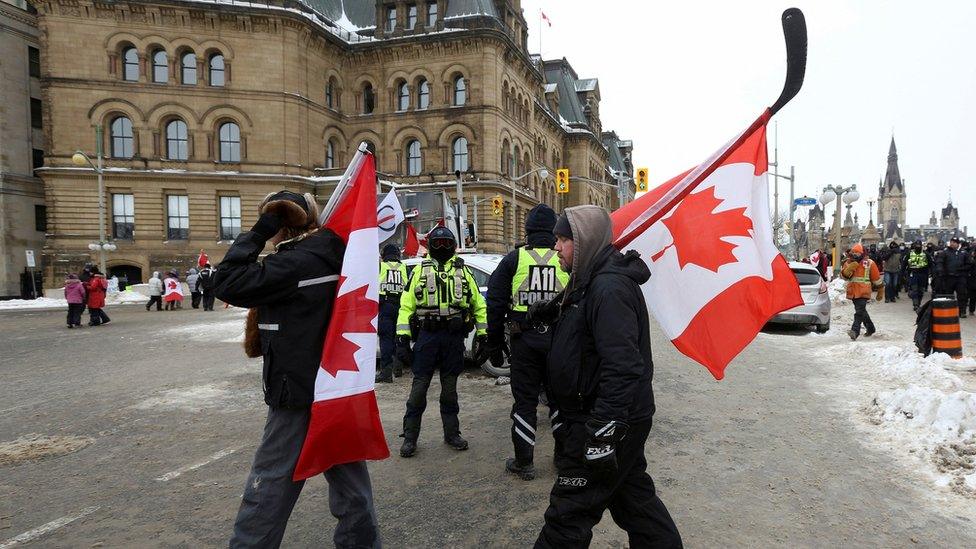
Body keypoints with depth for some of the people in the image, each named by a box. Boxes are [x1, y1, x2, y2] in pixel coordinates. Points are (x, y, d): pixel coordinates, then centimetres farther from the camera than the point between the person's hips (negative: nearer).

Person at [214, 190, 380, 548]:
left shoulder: (295, 263, -20)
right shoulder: (330, 257, 5)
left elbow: (226, 283, -20)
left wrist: (258, 232, -15)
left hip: (300, 394, -8)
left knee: (270, 484, 6)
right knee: (347, 474, 17)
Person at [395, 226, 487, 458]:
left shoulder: (463, 271, 11)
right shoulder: (420, 271, 6)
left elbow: (478, 304, 13)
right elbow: (406, 305, 2)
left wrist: (482, 333, 6)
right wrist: (402, 337, -6)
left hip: (454, 337, 2)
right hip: (427, 335, -1)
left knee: (450, 387, 11)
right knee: (419, 386, -1)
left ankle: (452, 434, 23)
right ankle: (410, 437, 9)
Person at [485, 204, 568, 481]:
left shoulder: (514, 259, -1)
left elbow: (495, 305, 0)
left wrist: (494, 345, 7)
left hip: (524, 340, -1)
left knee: (524, 401, 8)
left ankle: (523, 463, 15)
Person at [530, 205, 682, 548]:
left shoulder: (609, 288, -23)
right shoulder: (591, 282, 10)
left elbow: (622, 368, -30)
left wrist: (603, 433, -30)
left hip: (606, 421, -10)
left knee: (568, 513, 1)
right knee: (633, 496, 22)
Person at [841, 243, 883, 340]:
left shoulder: (869, 263, -2)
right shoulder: (849, 262, 8)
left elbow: (876, 278, 6)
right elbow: (843, 275, -2)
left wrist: (880, 291, 12)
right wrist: (850, 267, -18)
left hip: (863, 292, -5)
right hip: (853, 291, 5)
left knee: (859, 312, -16)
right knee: (862, 311, 19)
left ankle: (855, 330, -23)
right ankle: (870, 328, 37)